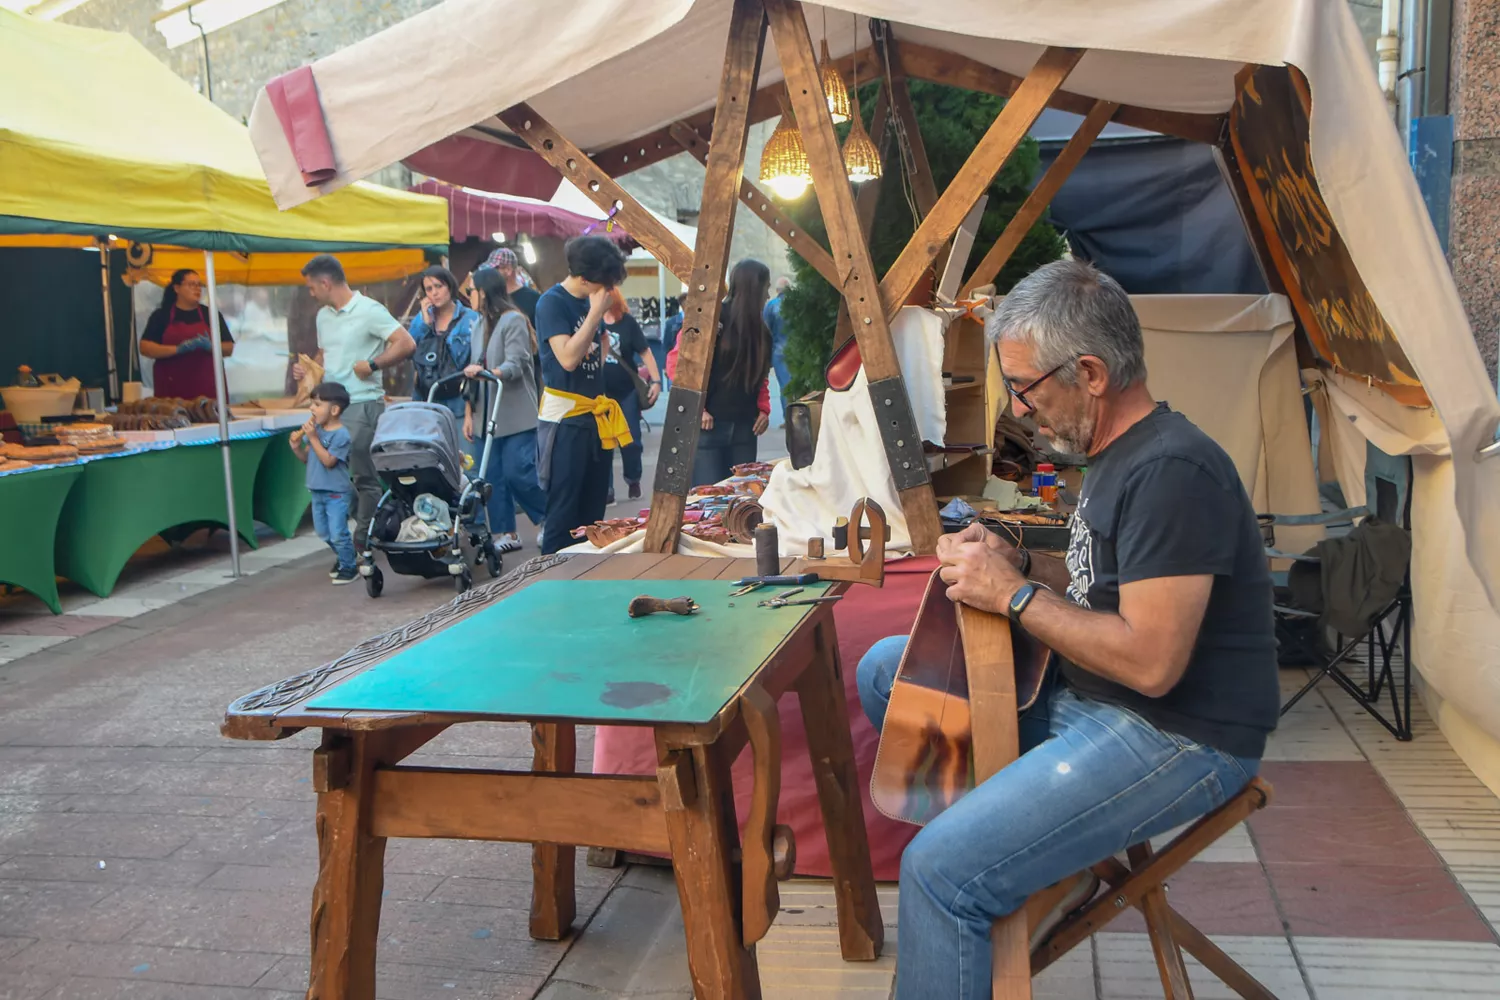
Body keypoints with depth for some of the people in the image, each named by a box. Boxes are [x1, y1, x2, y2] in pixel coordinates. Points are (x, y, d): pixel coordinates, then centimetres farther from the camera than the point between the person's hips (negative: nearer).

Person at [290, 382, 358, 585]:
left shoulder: (341, 434, -19)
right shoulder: (315, 429, 3)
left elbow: (328, 461, -25)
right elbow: (306, 458, 10)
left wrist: (313, 438, -24)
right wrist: (296, 447, -10)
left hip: (337, 493, -8)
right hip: (317, 491, 8)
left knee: (338, 534, -5)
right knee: (323, 532, 18)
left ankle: (349, 567, 10)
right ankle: (343, 558, 36)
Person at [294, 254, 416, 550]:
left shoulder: (369, 310, -9)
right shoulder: (323, 315, 15)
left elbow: (406, 344, -15)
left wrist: (371, 365, -15)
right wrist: (308, 369, 7)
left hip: (362, 405, -8)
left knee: (364, 477, -3)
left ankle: (365, 542, 7)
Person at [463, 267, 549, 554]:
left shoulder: (513, 320, -8)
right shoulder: (481, 326, 16)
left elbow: (515, 365, -18)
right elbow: (475, 370, 16)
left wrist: (486, 372, -37)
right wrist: (469, 413, 11)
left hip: (517, 413, -8)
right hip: (490, 414, 8)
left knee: (518, 472, -11)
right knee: (494, 476, 4)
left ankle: (553, 518, 9)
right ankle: (505, 534, 9)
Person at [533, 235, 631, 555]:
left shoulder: (591, 301, 10)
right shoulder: (551, 302, -12)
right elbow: (568, 358, -23)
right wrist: (596, 312, -20)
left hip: (597, 415, 8)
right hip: (566, 418, -8)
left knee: (594, 508, 12)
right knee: (564, 508, -4)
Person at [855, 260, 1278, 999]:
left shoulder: (1171, 473, -22)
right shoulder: (1118, 452, 10)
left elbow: (1151, 662, -26)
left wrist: (1014, 594, -18)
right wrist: (1015, 561, 3)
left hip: (1174, 737, -11)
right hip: (1084, 696, 11)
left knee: (942, 869, -25)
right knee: (885, 669, 11)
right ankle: (1048, 856, 11)